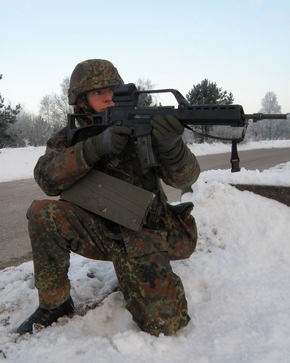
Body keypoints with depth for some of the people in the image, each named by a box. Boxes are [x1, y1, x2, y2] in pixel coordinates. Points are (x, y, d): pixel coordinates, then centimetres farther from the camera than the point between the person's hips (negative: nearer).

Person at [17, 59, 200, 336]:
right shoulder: (68, 139, 2)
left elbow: (184, 178, -13)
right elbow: (48, 179, -18)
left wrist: (171, 145, -36)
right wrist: (96, 146, -33)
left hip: (142, 233, -1)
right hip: (99, 232, 2)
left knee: (164, 323, -18)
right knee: (44, 212, -26)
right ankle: (55, 304, -5)